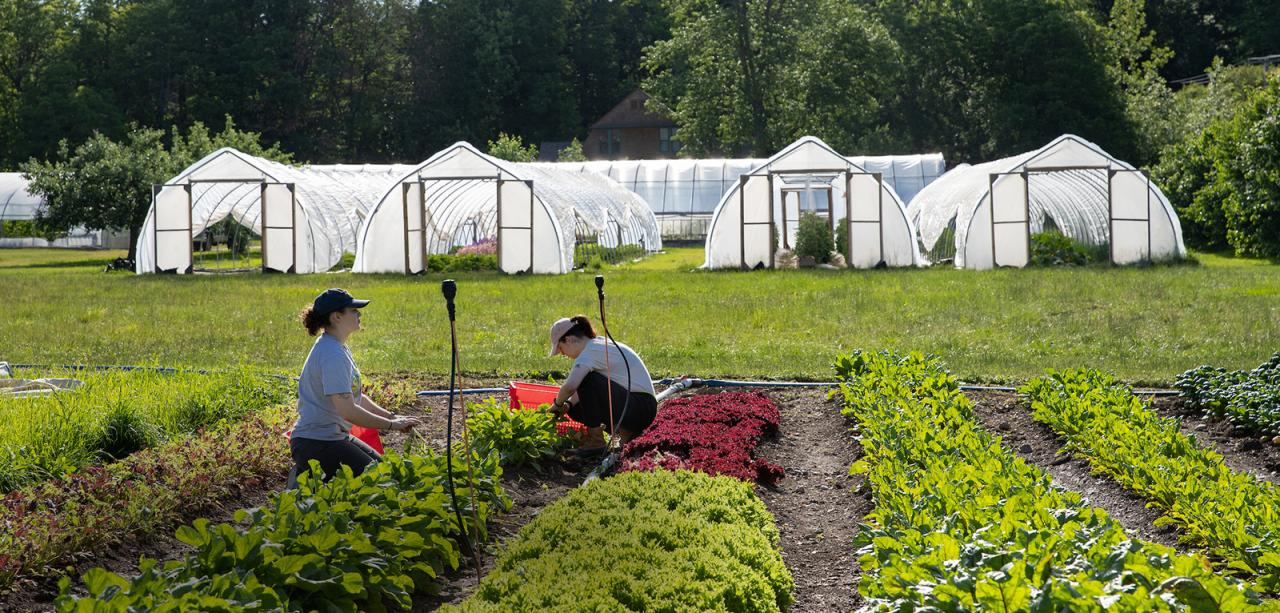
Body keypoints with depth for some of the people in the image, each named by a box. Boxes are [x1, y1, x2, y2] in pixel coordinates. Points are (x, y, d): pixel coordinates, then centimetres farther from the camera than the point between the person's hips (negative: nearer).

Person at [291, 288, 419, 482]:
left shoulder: (338, 348, 12)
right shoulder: (332, 355, -20)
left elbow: (356, 397, 18)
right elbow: (348, 411, -25)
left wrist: (391, 416, 6)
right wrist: (391, 424, -16)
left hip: (334, 436, 10)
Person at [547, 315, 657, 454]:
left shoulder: (592, 351, -17)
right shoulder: (600, 345, 13)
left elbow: (570, 386, -30)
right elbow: (576, 387, 18)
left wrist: (558, 404, -11)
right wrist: (568, 404, 1)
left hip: (640, 408, -10)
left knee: (586, 379, -22)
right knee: (575, 409, 9)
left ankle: (595, 441, -14)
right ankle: (626, 430, 11)